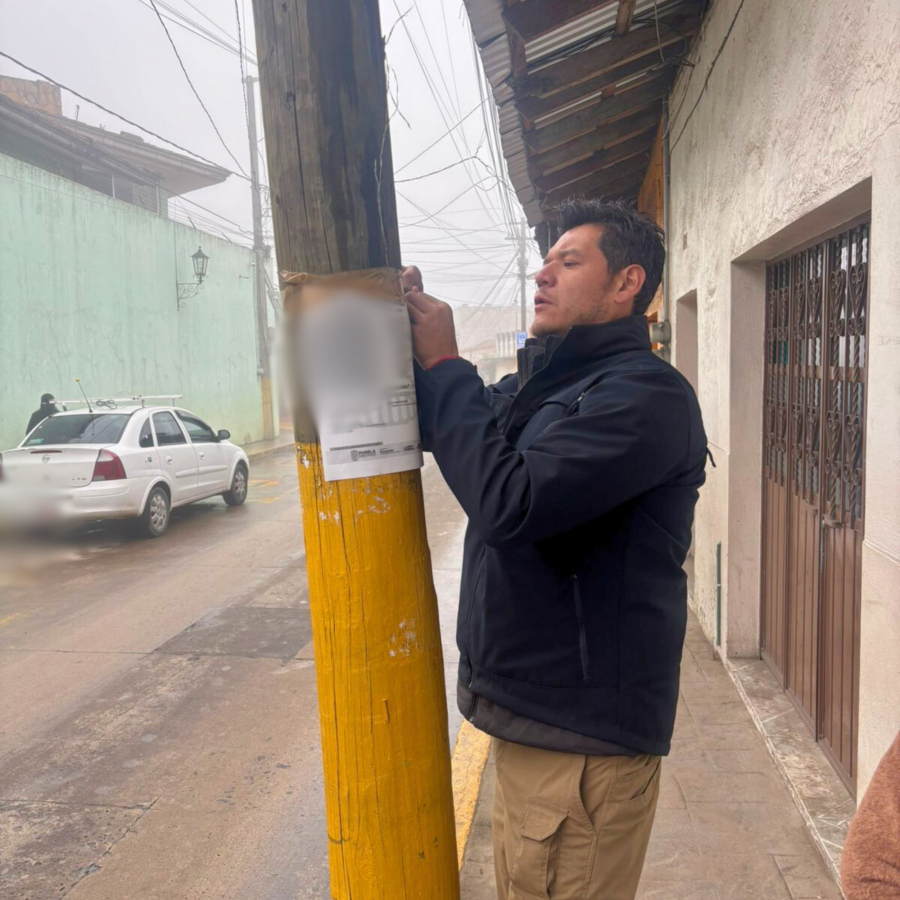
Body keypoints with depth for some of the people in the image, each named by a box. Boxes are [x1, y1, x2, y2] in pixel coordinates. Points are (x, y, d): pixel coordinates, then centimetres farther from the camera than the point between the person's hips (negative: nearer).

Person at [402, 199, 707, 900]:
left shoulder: (644, 393, -19)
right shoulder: (538, 383, 10)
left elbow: (508, 501, -29)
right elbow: (432, 430, 17)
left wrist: (444, 363, -19)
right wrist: (410, 335, 1)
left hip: (584, 728, -8)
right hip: (531, 705, 9)